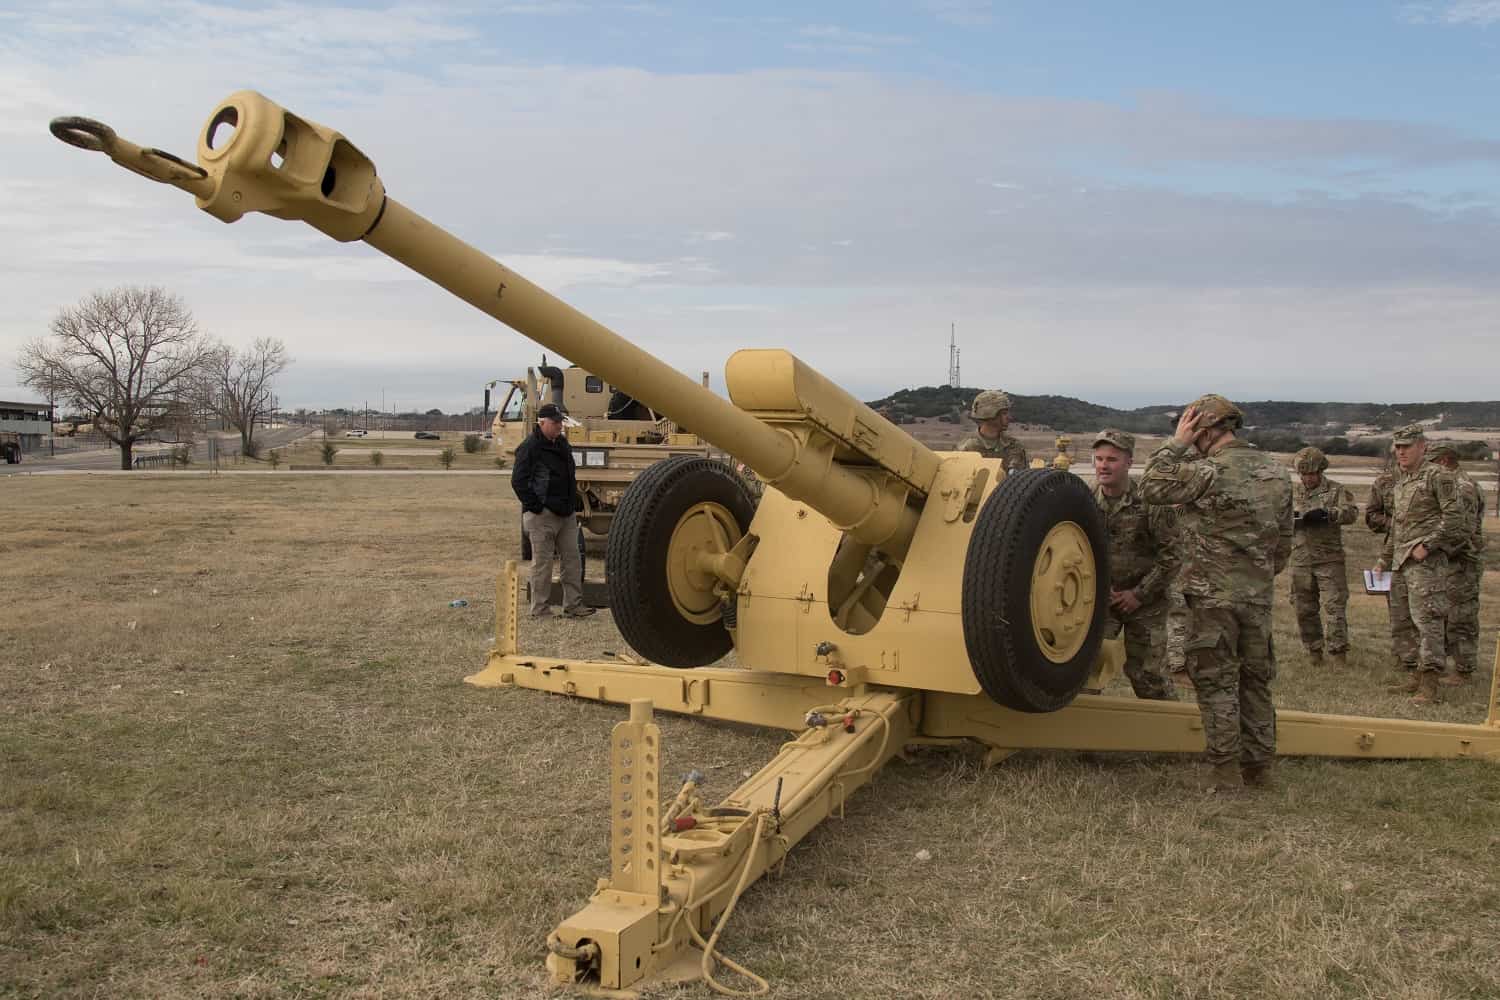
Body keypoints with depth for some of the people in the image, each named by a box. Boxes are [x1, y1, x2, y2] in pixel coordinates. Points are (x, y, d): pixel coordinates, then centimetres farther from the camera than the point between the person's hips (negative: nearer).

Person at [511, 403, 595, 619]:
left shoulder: (562, 444, 14)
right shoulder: (530, 447, -12)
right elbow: (518, 481, -15)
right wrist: (535, 507, -16)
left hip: (565, 513, 8)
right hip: (542, 515, -8)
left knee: (572, 560, 10)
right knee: (542, 563, -2)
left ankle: (573, 605, 18)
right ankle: (540, 610, 6)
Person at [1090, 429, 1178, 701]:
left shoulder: (1149, 502, -14)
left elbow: (1171, 553, -12)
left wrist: (1140, 593, -12)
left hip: (1144, 602, -3)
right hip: (1099, 599, 3)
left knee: (1144, 672, 3)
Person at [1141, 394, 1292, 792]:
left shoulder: (1210, 472, -17)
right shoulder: (1275, 472, 7)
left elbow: (1151, 487, -10)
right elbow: (1284, 540, 14)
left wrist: (1176, 443, -7)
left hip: (1214, 595, -7)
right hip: (1259, 596, 7)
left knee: (1216, 682, 2)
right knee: (1255, 680, 15)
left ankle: (1225, 771, 5)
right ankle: (1259, 767, 23)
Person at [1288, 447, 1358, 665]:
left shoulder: (1336, 490, 1)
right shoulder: (1292, 491, 10)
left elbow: (1351, 512, -14)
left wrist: (1327, 513, -29)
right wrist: (1291, 517, -14)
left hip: (1330, 559, -3)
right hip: (1301, 560, 3)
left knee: (1335, 606, -7)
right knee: (1304, 609, 8)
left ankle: (1338, 652, -1)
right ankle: (1313, 650, 21)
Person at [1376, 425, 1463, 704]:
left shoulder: (1438, 476, -5)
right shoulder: (1400, 483, 19)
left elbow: (1453, 517, -13)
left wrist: (1427, 545, -18)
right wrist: (1384, 560, 25)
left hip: (1426, 559, -9)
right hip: (1400, 561, 9)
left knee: (1427, 619, -12)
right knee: (1401, 622, 10)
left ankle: (1429, 685, -13)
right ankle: (1414, 676, 19)